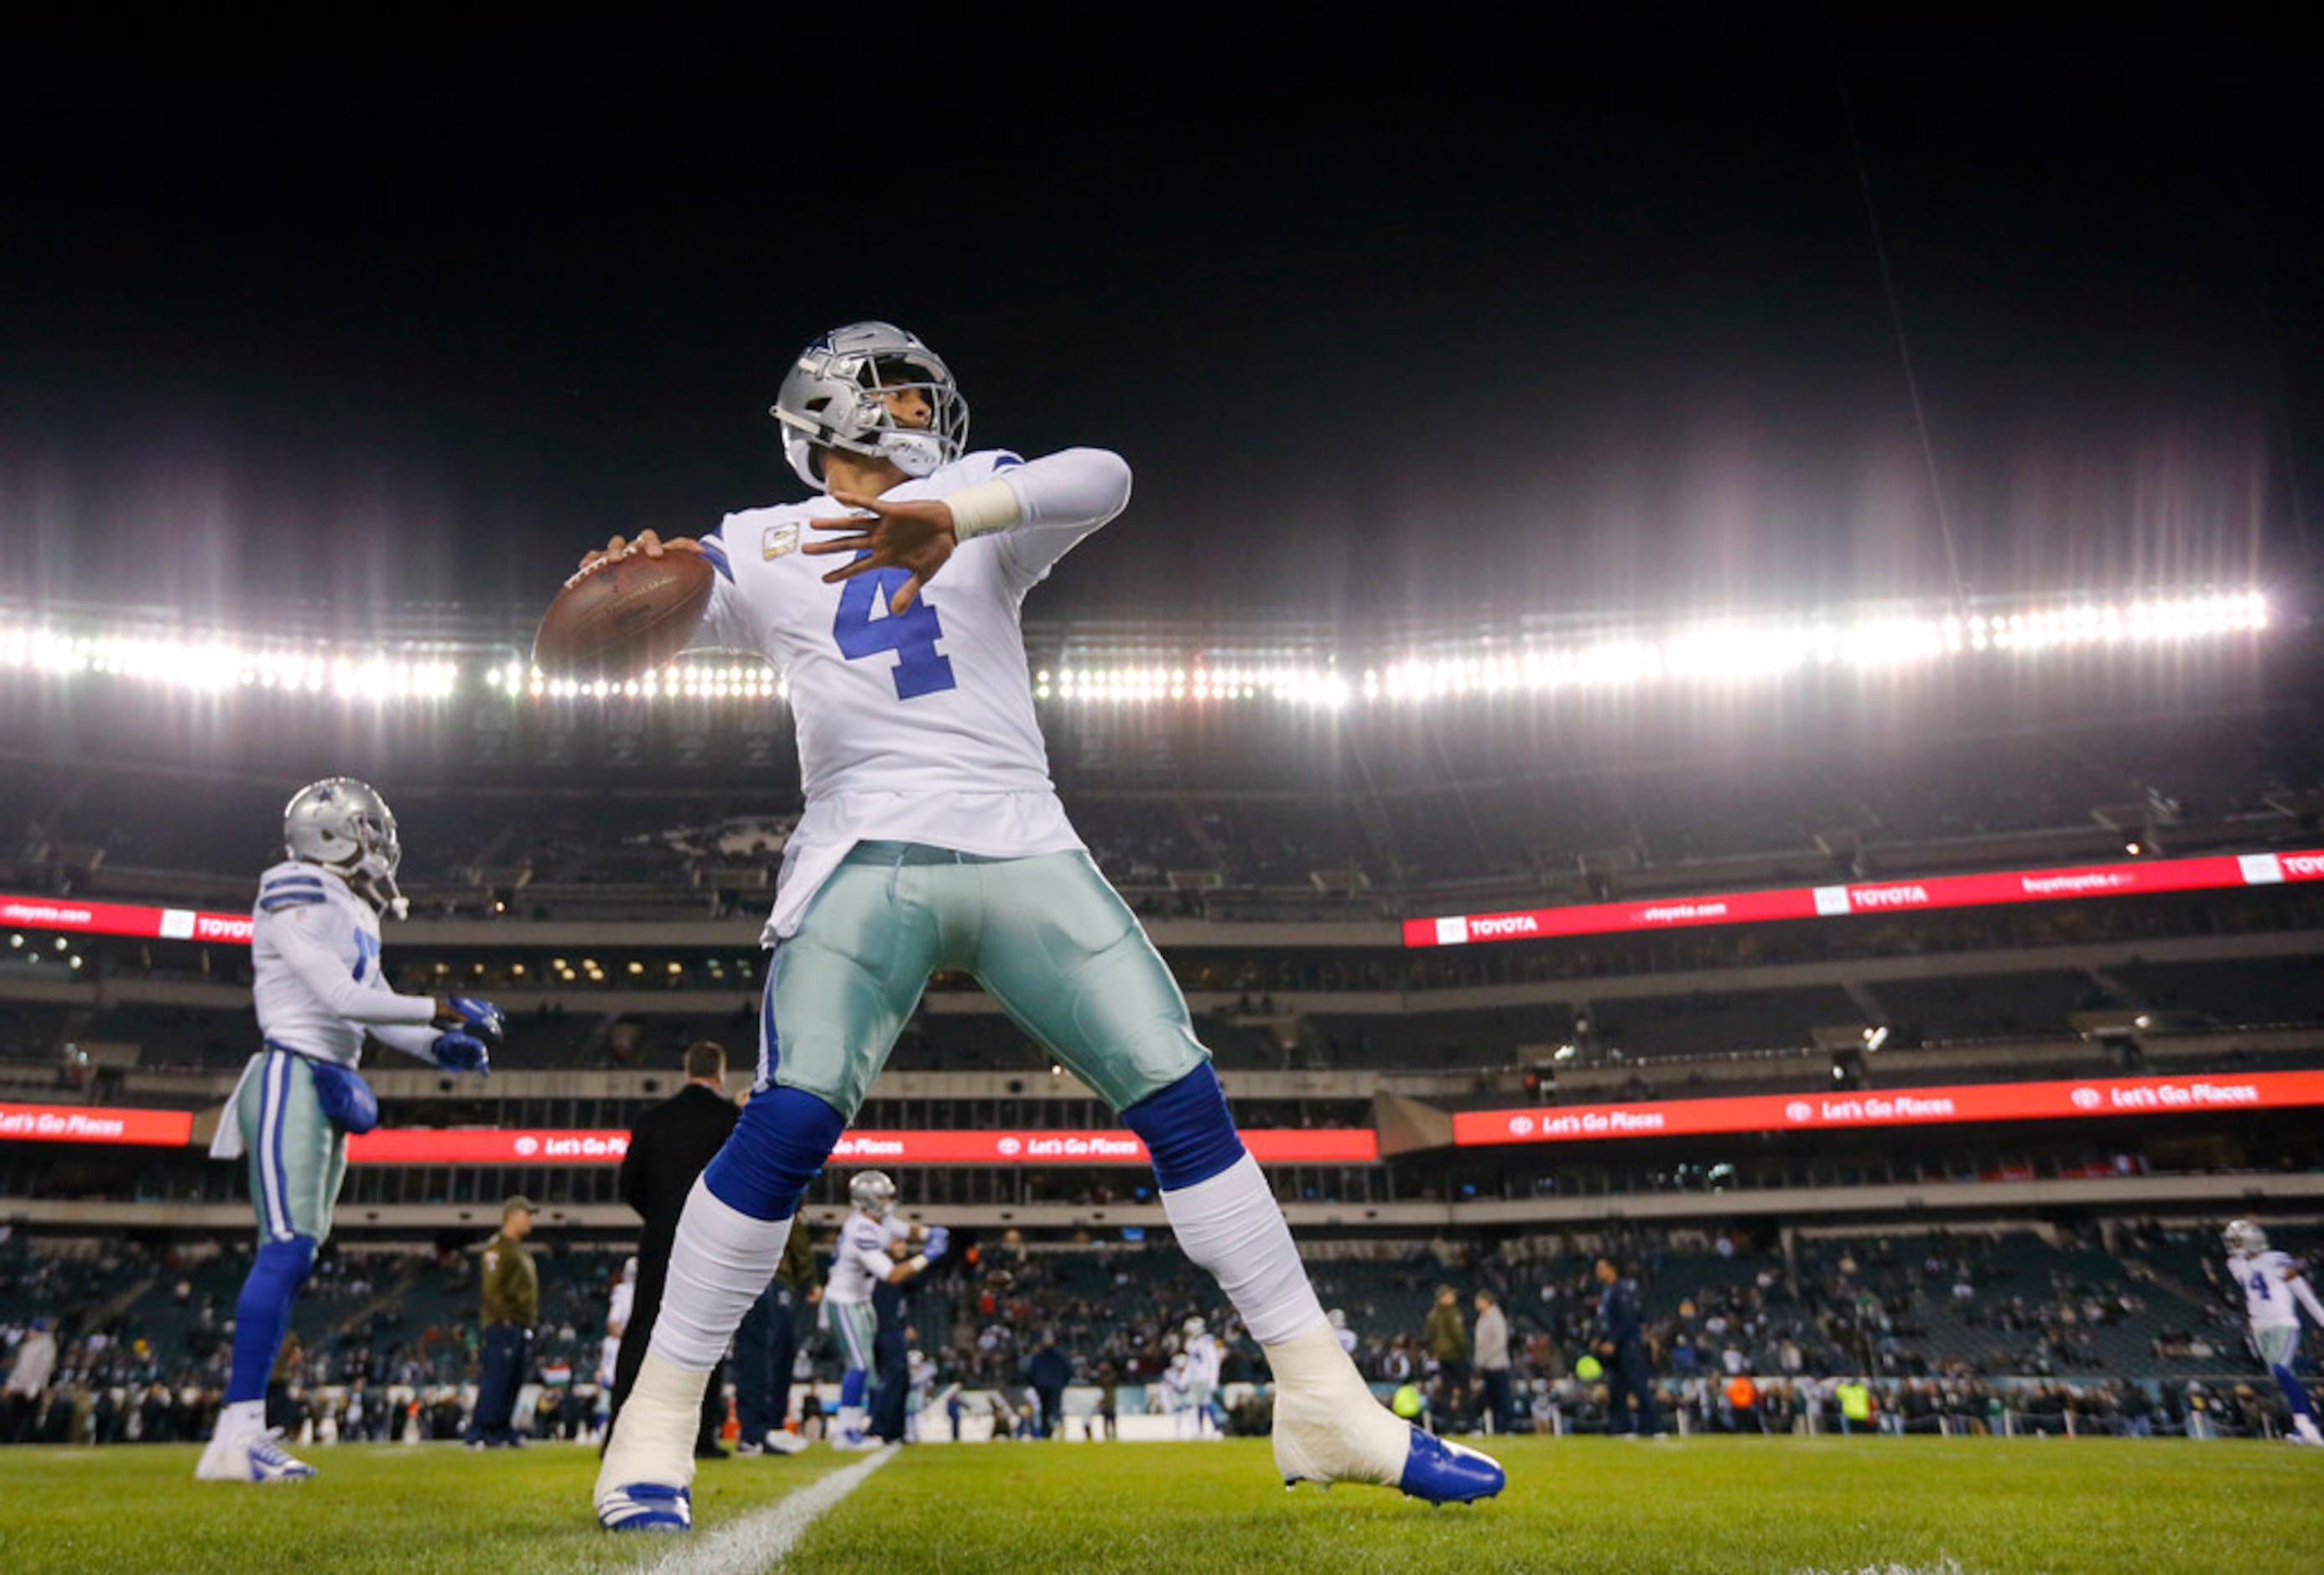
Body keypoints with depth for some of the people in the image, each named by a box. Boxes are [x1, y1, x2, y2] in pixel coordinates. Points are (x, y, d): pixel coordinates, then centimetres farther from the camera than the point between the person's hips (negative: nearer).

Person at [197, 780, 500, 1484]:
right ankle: (237, 1433, -17)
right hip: (291, 1080, -10)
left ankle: (244, 1429, 10)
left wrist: (439, 1047, 2)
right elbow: (342, 999, -18)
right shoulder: (297, 904, -10)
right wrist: (444, 1011, -16)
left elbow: (379, 1011, 19)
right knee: (287, 1248, -16)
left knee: (295, 1255, 7)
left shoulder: (351, 918, 18)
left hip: (328, 1094, 10)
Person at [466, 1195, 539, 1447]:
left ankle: (503, 1434, 14)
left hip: (521, 1327, 10)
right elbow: (492, 1289, -16)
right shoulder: (497, 1248, -9)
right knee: (495, 1381, -10)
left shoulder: (523, 1251, 21)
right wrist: (505, 1318, -19)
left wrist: (531, 1320, 16)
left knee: (513, 1382, 10)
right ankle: (476, 1435, -7)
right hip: (503, 1326, -10)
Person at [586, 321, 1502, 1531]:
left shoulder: (980, 498, 14)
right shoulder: (767, 548, 15)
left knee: (1185, 1102, -5)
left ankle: (1323, 1405, 4)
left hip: (1024, 855, 2)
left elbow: (1101, 480, -6)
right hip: (869, 861, -1)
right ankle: (655, 1426, -3)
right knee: (792, 1121, -19)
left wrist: (950, 517, -24)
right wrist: (631, 578, -25)